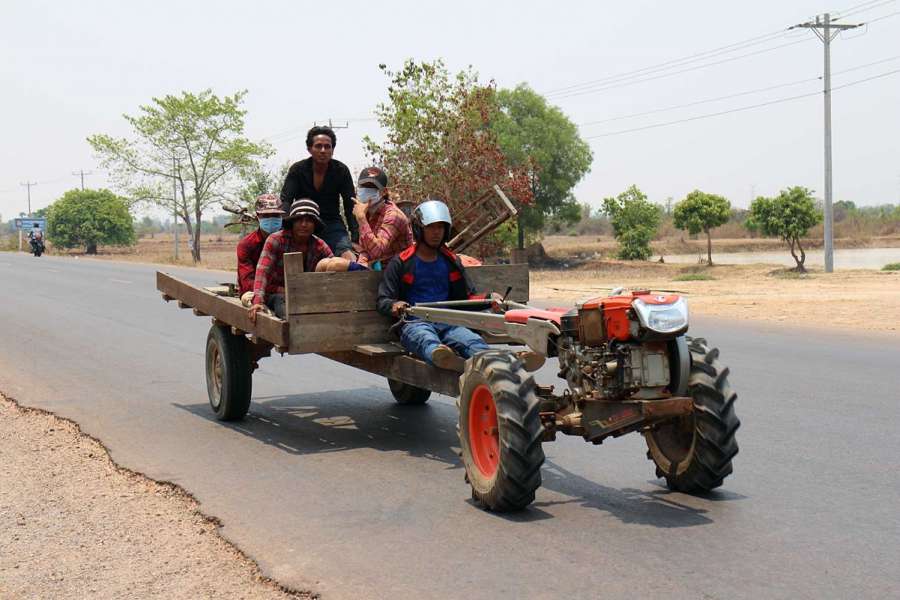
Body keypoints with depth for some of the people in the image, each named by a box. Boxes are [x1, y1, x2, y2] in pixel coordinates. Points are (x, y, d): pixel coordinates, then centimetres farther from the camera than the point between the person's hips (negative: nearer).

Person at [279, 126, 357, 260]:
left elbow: (350, 207, -2)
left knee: (350, 260, -24)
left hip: (332, 224, 0)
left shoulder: (341, 171, -1)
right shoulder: (297, 170, -3)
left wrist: (356, 238, -14)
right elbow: (285, 202, -11)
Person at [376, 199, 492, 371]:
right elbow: (383, 301, 5)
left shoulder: (451, 262, 24)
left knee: (474, 342, -31)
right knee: (427, 341, -41)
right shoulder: (401, 262, 11)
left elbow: (468, 297, 25)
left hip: (448, 323, 4)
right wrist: (394, 305, -20)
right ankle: (440, 357, -76)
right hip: (415, 323, -4)